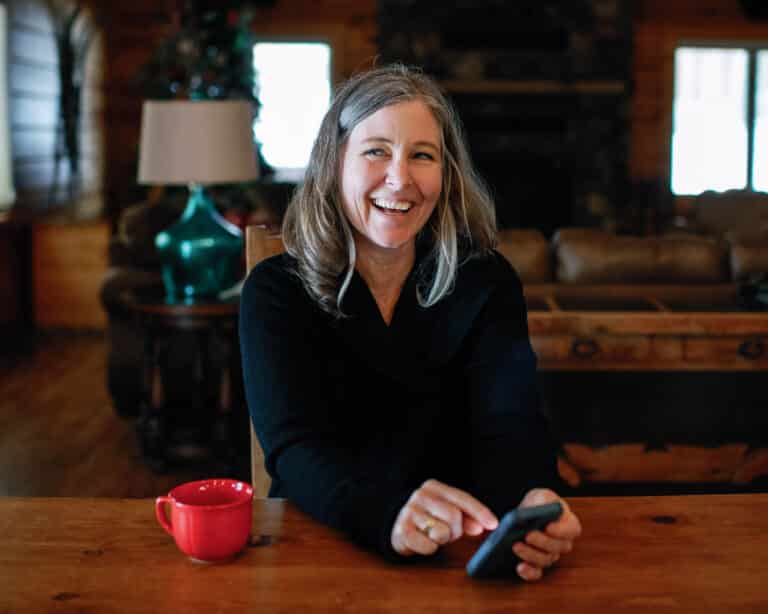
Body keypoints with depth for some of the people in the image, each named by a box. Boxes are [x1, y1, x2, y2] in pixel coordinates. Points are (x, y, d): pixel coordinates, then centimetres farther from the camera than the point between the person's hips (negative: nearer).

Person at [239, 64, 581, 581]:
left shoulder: (485, 283, 1)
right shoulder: (275, 291, -3)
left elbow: (508, 424, -11)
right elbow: (295, 447, -16)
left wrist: (532, 500, -34)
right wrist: (387, 513, -37)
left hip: (459, 549, 1)